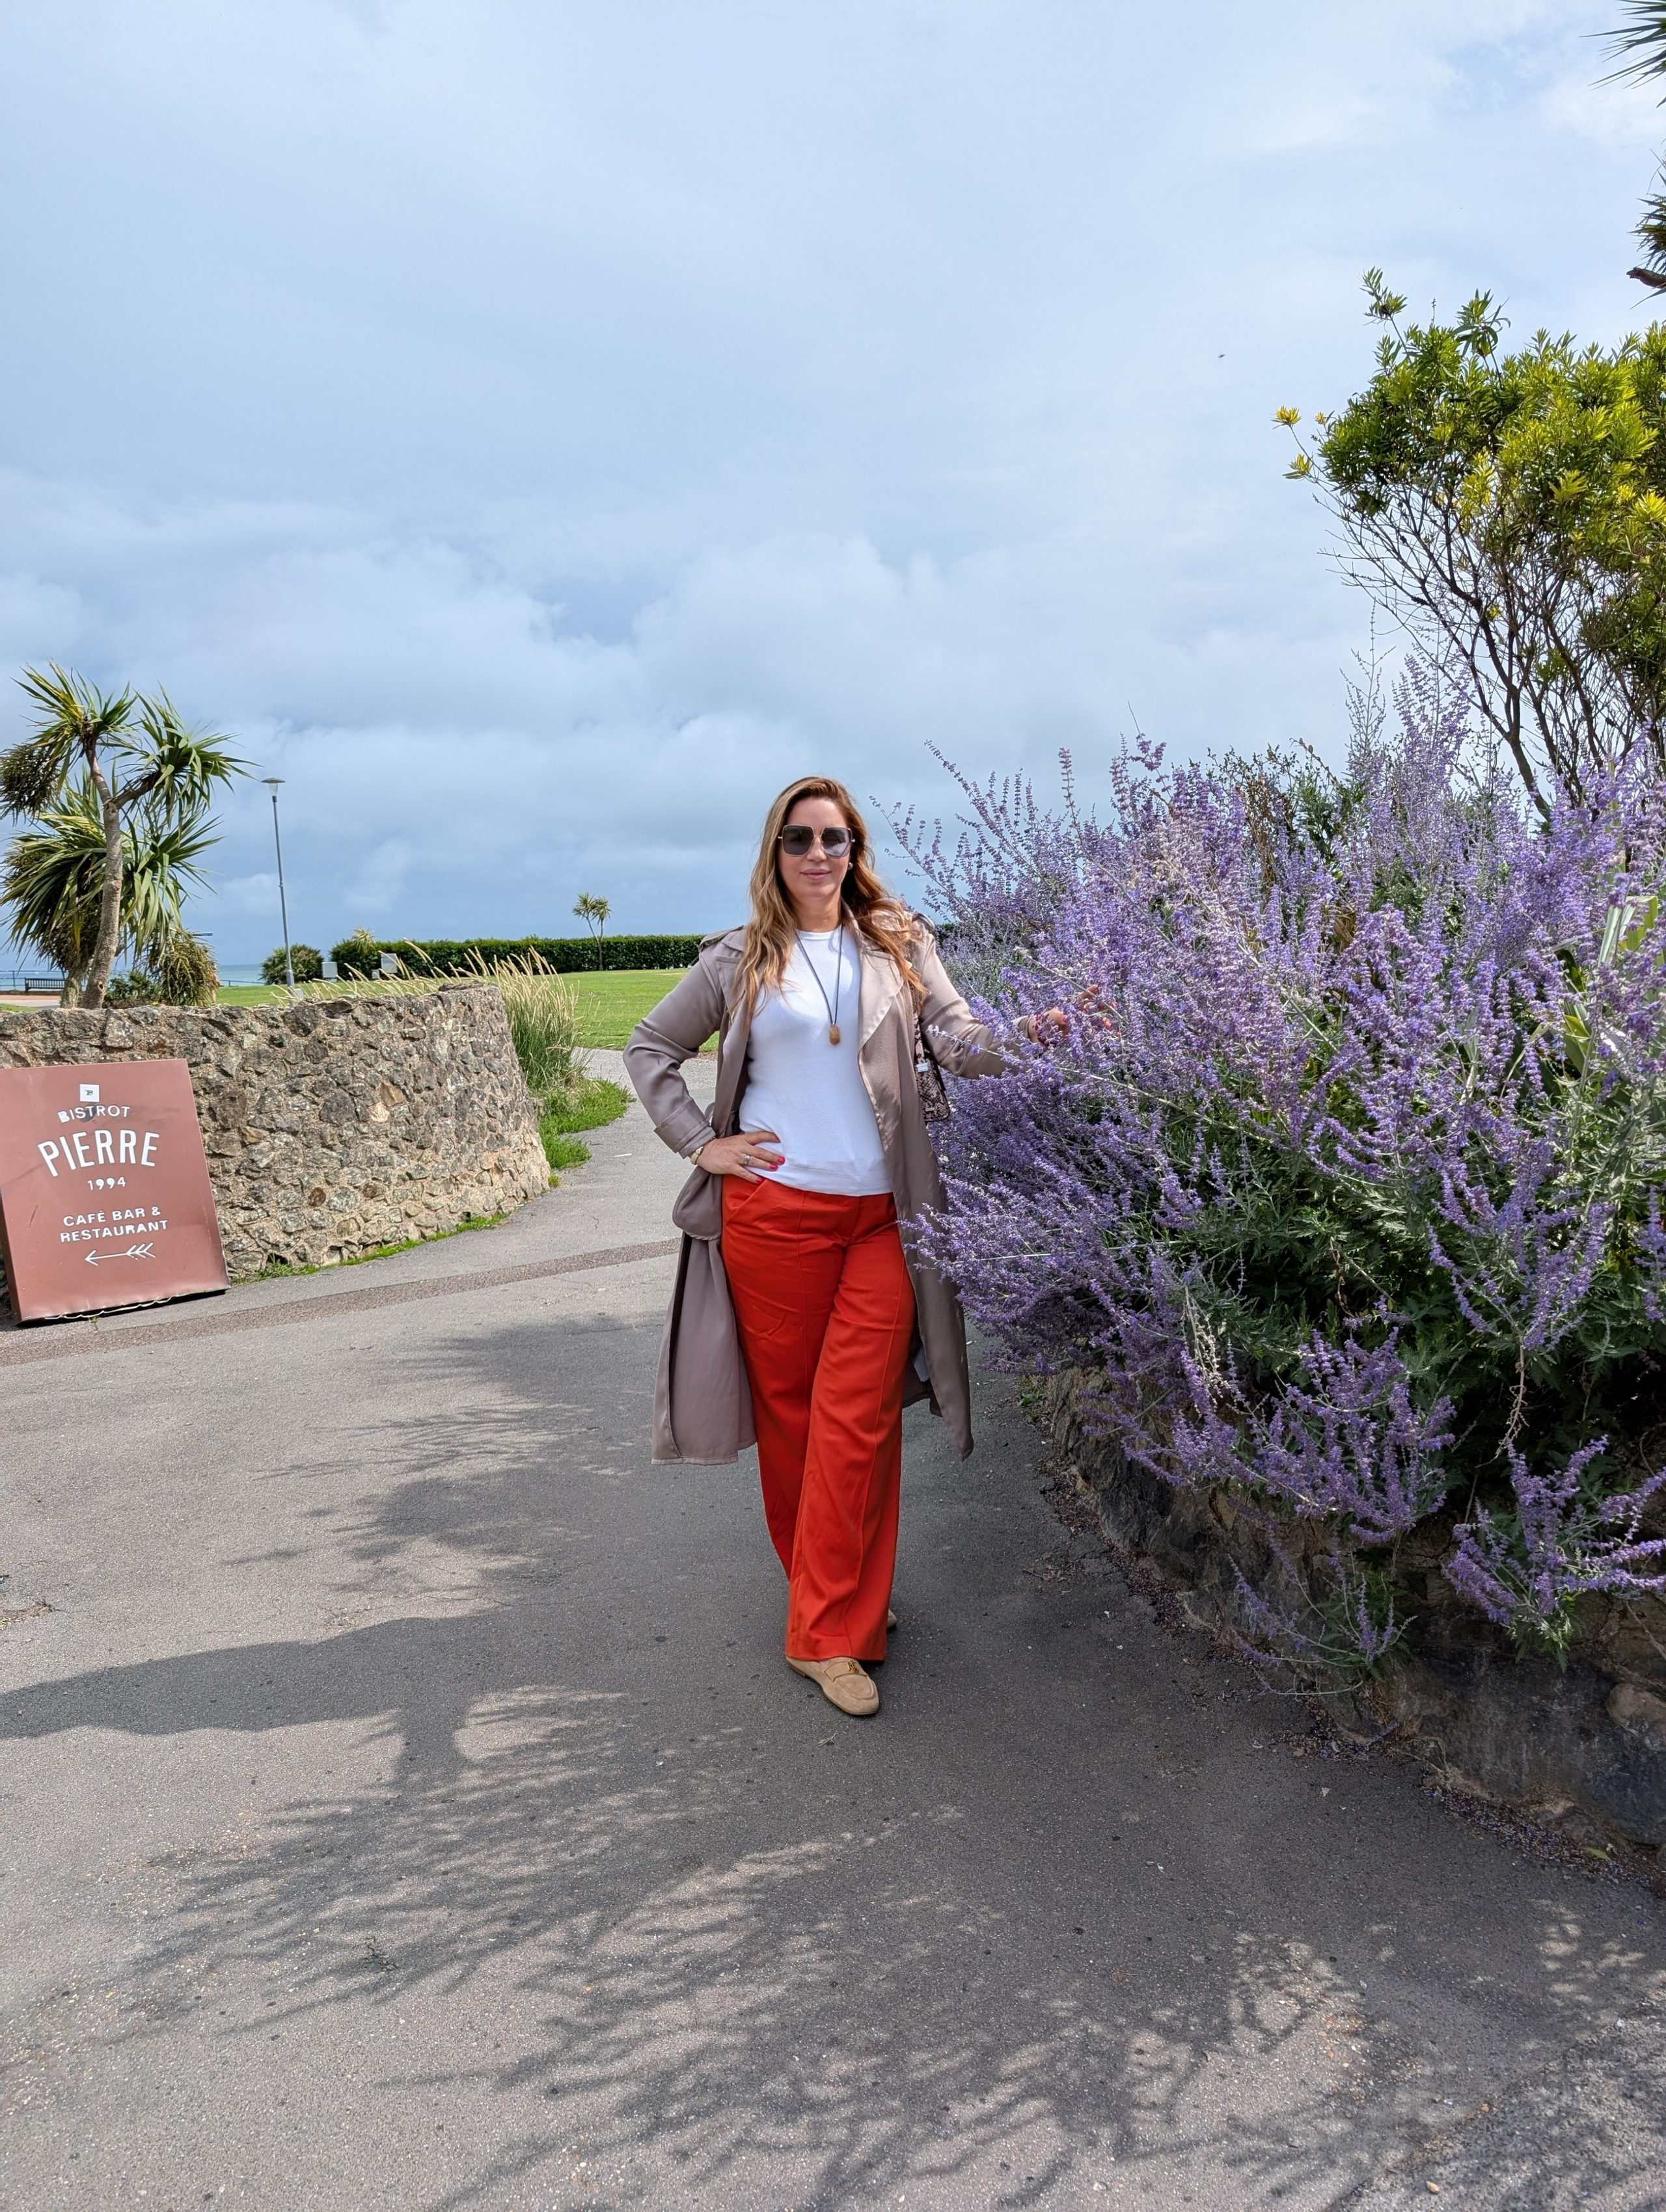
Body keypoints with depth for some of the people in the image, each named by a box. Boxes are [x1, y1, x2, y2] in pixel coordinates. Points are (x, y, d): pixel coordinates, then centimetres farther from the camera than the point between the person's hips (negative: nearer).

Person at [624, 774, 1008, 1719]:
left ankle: (829, 1631, 7)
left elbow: (962, 1042, -2)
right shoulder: (740, 959, 8)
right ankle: (836, 1595, 26)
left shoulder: (900, 944, 10)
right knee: (787, 1407, 8)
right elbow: (651, 1049, 16)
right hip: (773, 1211, 1)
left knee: (856, 1419, -4)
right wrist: (701, 1144, 4)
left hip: (882, 1217, 0)